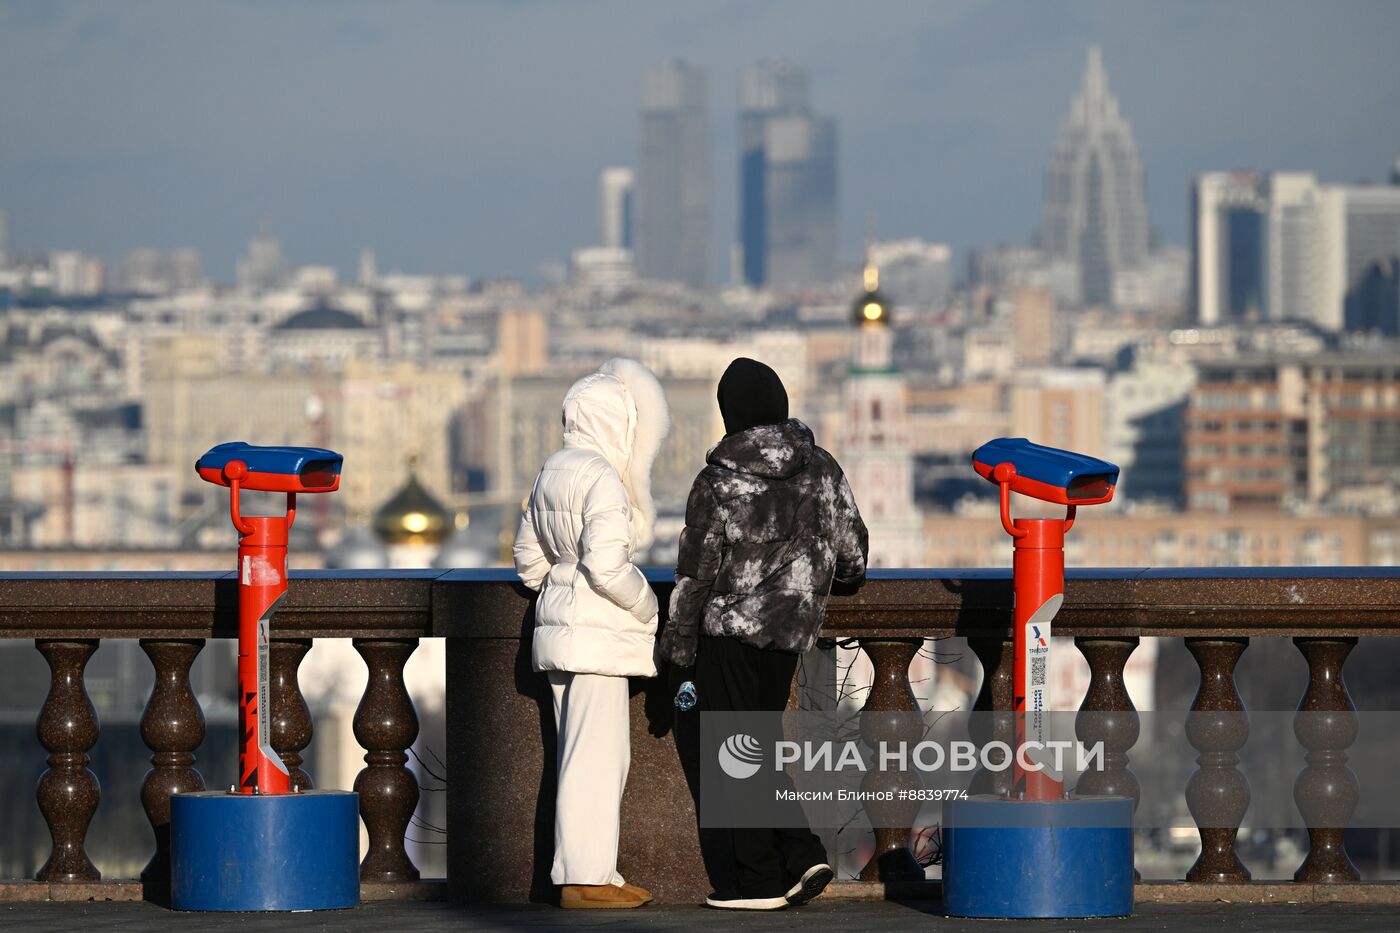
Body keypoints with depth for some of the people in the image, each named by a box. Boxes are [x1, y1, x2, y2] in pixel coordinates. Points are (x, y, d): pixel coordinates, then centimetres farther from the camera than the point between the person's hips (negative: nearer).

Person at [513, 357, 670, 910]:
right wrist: (646, 606, -8)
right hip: (597, 631, -10)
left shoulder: (553, 473, 13)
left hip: (560, 619, 10)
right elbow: (606, 564, -23)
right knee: (595, 755, -7)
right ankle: (585, 878, -7)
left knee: (593, 757, 13)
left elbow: (529, 561, 19)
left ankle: (585, 872, 14)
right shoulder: (603, 478, -15)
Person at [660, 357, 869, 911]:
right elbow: (852, 550, 9)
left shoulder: (719, 481, -11)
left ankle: (756, 880, 0)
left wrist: (679, 651, 0)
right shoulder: (821, 469, 2)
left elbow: (696, 573, -8)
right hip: (791, 628, 5)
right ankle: (802, 855, 5)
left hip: (731, 627, -5)